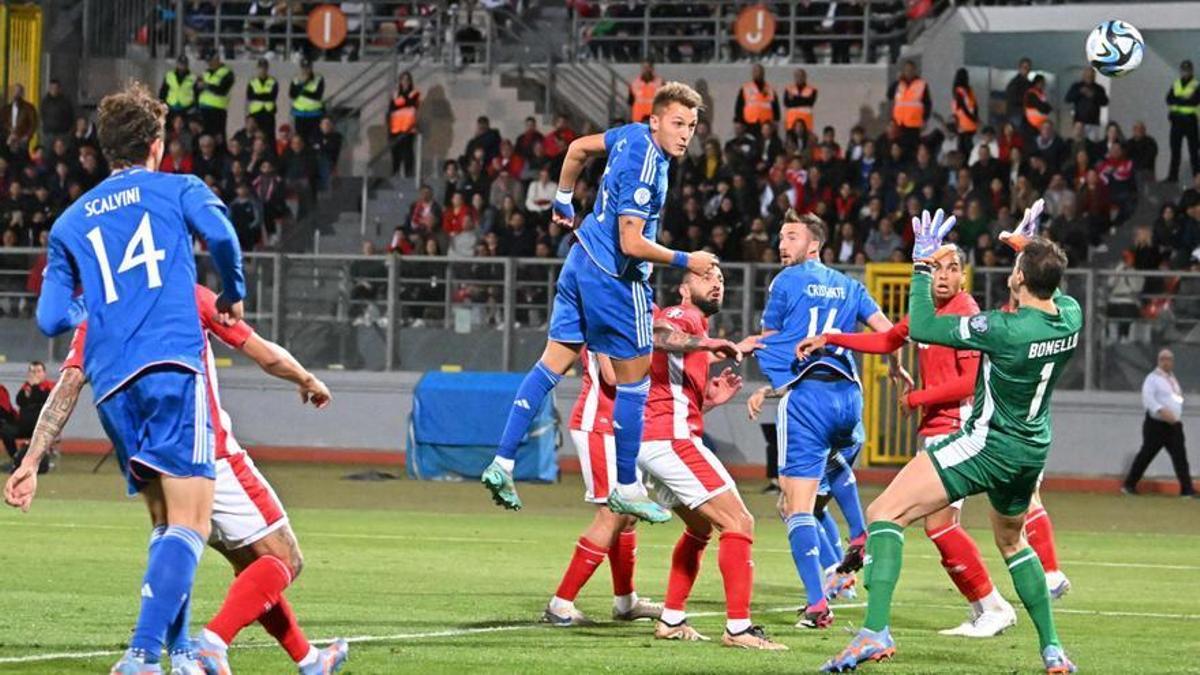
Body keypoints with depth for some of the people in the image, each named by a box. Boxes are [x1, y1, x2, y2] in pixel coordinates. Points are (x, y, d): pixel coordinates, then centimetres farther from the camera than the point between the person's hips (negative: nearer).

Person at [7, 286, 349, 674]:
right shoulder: (190, 296, -1)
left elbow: (69, 384, -7)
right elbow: (268, 357, 1)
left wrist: (30, 463, -11)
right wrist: (309, 381, 21)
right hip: (212, 459, -5)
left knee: (251, 566, 22)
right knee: (284, 562, 2)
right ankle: (213, 643, -20)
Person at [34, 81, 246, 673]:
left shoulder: (70, 222, 21)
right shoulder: (177, 190, 12)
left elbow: (51, 318, 16)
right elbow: (220, 233, -9)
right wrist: (233, 294, 11)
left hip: (111, 383, 5)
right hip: (171, 364, -5)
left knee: (166, 522, 15)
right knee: (189, 524, -11)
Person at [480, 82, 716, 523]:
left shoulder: (633, 135, 3)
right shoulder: (645, 168, -24)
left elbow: (579, 148, 21)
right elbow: (632, 243, -27)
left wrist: (564, 201, 33)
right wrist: (686, 261, -17)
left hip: (582, 263, 9)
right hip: (616, 278, -9)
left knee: (554, 362, 10)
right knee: (634, 378, 3)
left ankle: (502, 463, 6)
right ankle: (626, 489, 12)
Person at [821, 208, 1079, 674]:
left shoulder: (1006, 329, -25)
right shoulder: (1071, 317, -5)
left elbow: (922, 327, -20)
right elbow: (1052, 292, 23)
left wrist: (923, 265, -13)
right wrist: (1033, 249, 31)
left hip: (988, 444, -8)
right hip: (1032, 453, 8)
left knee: (885, 513, -10)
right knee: (1012, 542, 31)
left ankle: (876, 632, -25)